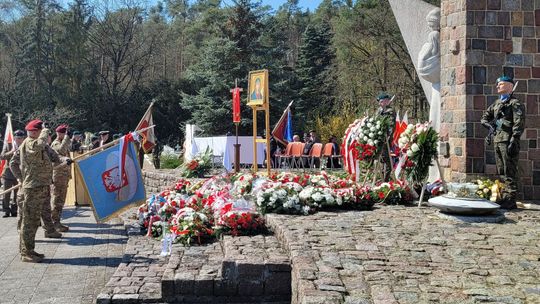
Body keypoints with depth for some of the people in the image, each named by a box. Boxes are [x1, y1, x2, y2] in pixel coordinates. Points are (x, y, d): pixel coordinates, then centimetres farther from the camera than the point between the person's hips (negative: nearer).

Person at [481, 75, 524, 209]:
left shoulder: (515, 103, -5)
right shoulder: (496, 103, 19)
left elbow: (519, 124, -13)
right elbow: (484, 117, 24)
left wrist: (513, 141, -20)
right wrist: (489, 126, 5)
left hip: (508, 141, -8)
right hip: (497, 140, 8)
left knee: (509, 173, -8)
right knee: (502, 173, 11)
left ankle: (510, 200, -7)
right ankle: (505, 197, 17)